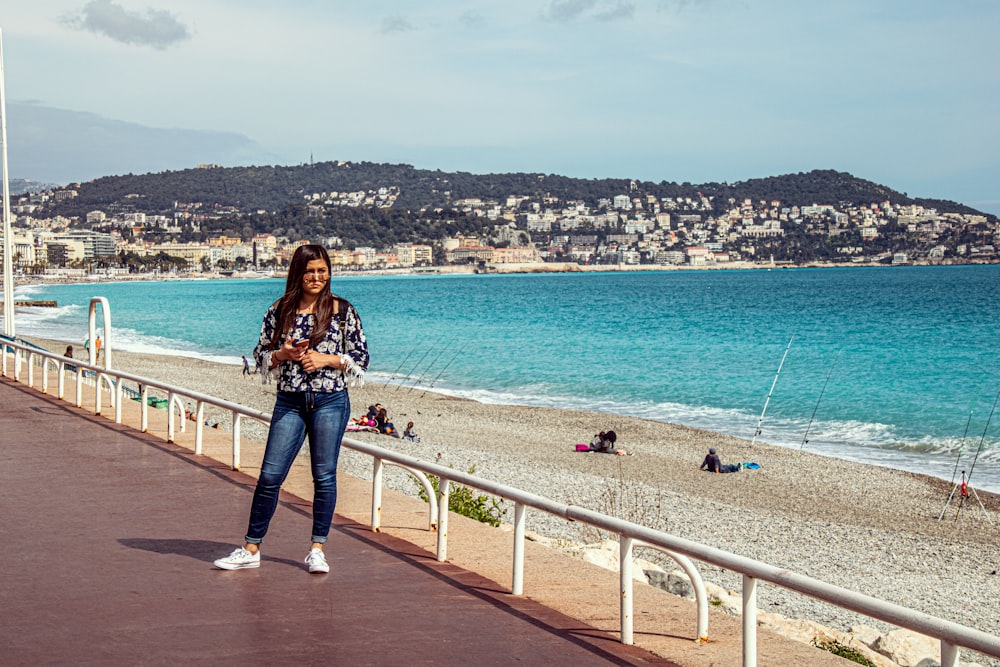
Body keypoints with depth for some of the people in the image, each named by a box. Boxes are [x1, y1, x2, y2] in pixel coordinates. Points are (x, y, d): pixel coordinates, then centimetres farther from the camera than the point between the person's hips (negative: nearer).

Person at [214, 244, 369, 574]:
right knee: (270, 475, 1)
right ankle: (251, 548, 10)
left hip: (330, 402, -2)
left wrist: (326, 359, -12)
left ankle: (317, 549, 16)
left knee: (324, 476, 4)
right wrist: (283, 354, -9)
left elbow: (361, 359, 2)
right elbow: (261, 355, 11)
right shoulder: (279, 311, 5)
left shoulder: (342, 310, 0)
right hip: (289, 402, 2)